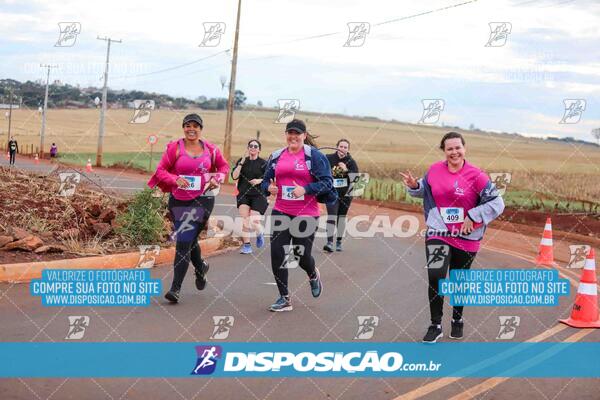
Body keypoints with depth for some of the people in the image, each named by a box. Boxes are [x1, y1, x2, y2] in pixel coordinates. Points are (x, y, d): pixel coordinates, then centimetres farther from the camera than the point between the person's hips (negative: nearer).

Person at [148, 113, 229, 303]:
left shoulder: (210, 149, 3)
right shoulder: (174, 148, -1)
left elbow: (223, 166, 18)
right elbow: (160, 170, 0)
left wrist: (217, 178, -2)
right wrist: (175, 179, -18)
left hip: (202, 200, -2)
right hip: (178, 200, 2)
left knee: (184, 242, -10)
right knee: (189, 240, 16)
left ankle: (176, 288, -7)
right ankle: (201, 268, 48)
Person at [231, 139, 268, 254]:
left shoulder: (263, 163, 1)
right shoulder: (242, 161, 7)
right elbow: (234, 176, -3)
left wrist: (259, 180, -17)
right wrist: (241, 163, -12)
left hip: (258, 195, -2)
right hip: (244, 195, 2)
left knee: (253, 221, -10)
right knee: (244, 220, -11)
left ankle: (260, 233, 23)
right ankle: (246, 245, -2)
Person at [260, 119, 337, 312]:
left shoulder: (314, 155, -6)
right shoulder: (276, 156, 8)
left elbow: (327, 182, -10)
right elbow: (265, 180, 15)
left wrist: (305, 189, -22)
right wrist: (268, 187, -8)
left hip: (307, 214, -4)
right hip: (281, 212, 4)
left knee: (302, 255, 5)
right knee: (277, 254, -3)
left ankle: (313, 276, 43)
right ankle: (284, 299, 9)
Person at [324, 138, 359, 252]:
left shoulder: (351, 162, -3)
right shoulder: (328, 159, -3)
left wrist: (346, 170, -24)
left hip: (345, 193, 1)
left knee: (342, 217, 10)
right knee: (331, 216, -13)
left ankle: (339, 242, 21)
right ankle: (330, 242, -16)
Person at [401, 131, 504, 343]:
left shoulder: (476, 175, -13)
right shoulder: (434, 170, -3)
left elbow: (497, 204, -12)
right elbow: (425, 190, 16)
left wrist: (472, 216, -19)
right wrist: (414, 186, -6)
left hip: (466, 238, -1)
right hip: (437, 234, 1)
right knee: (435, 278, -13)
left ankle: (457, 320, 39)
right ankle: (435, 326, 3)